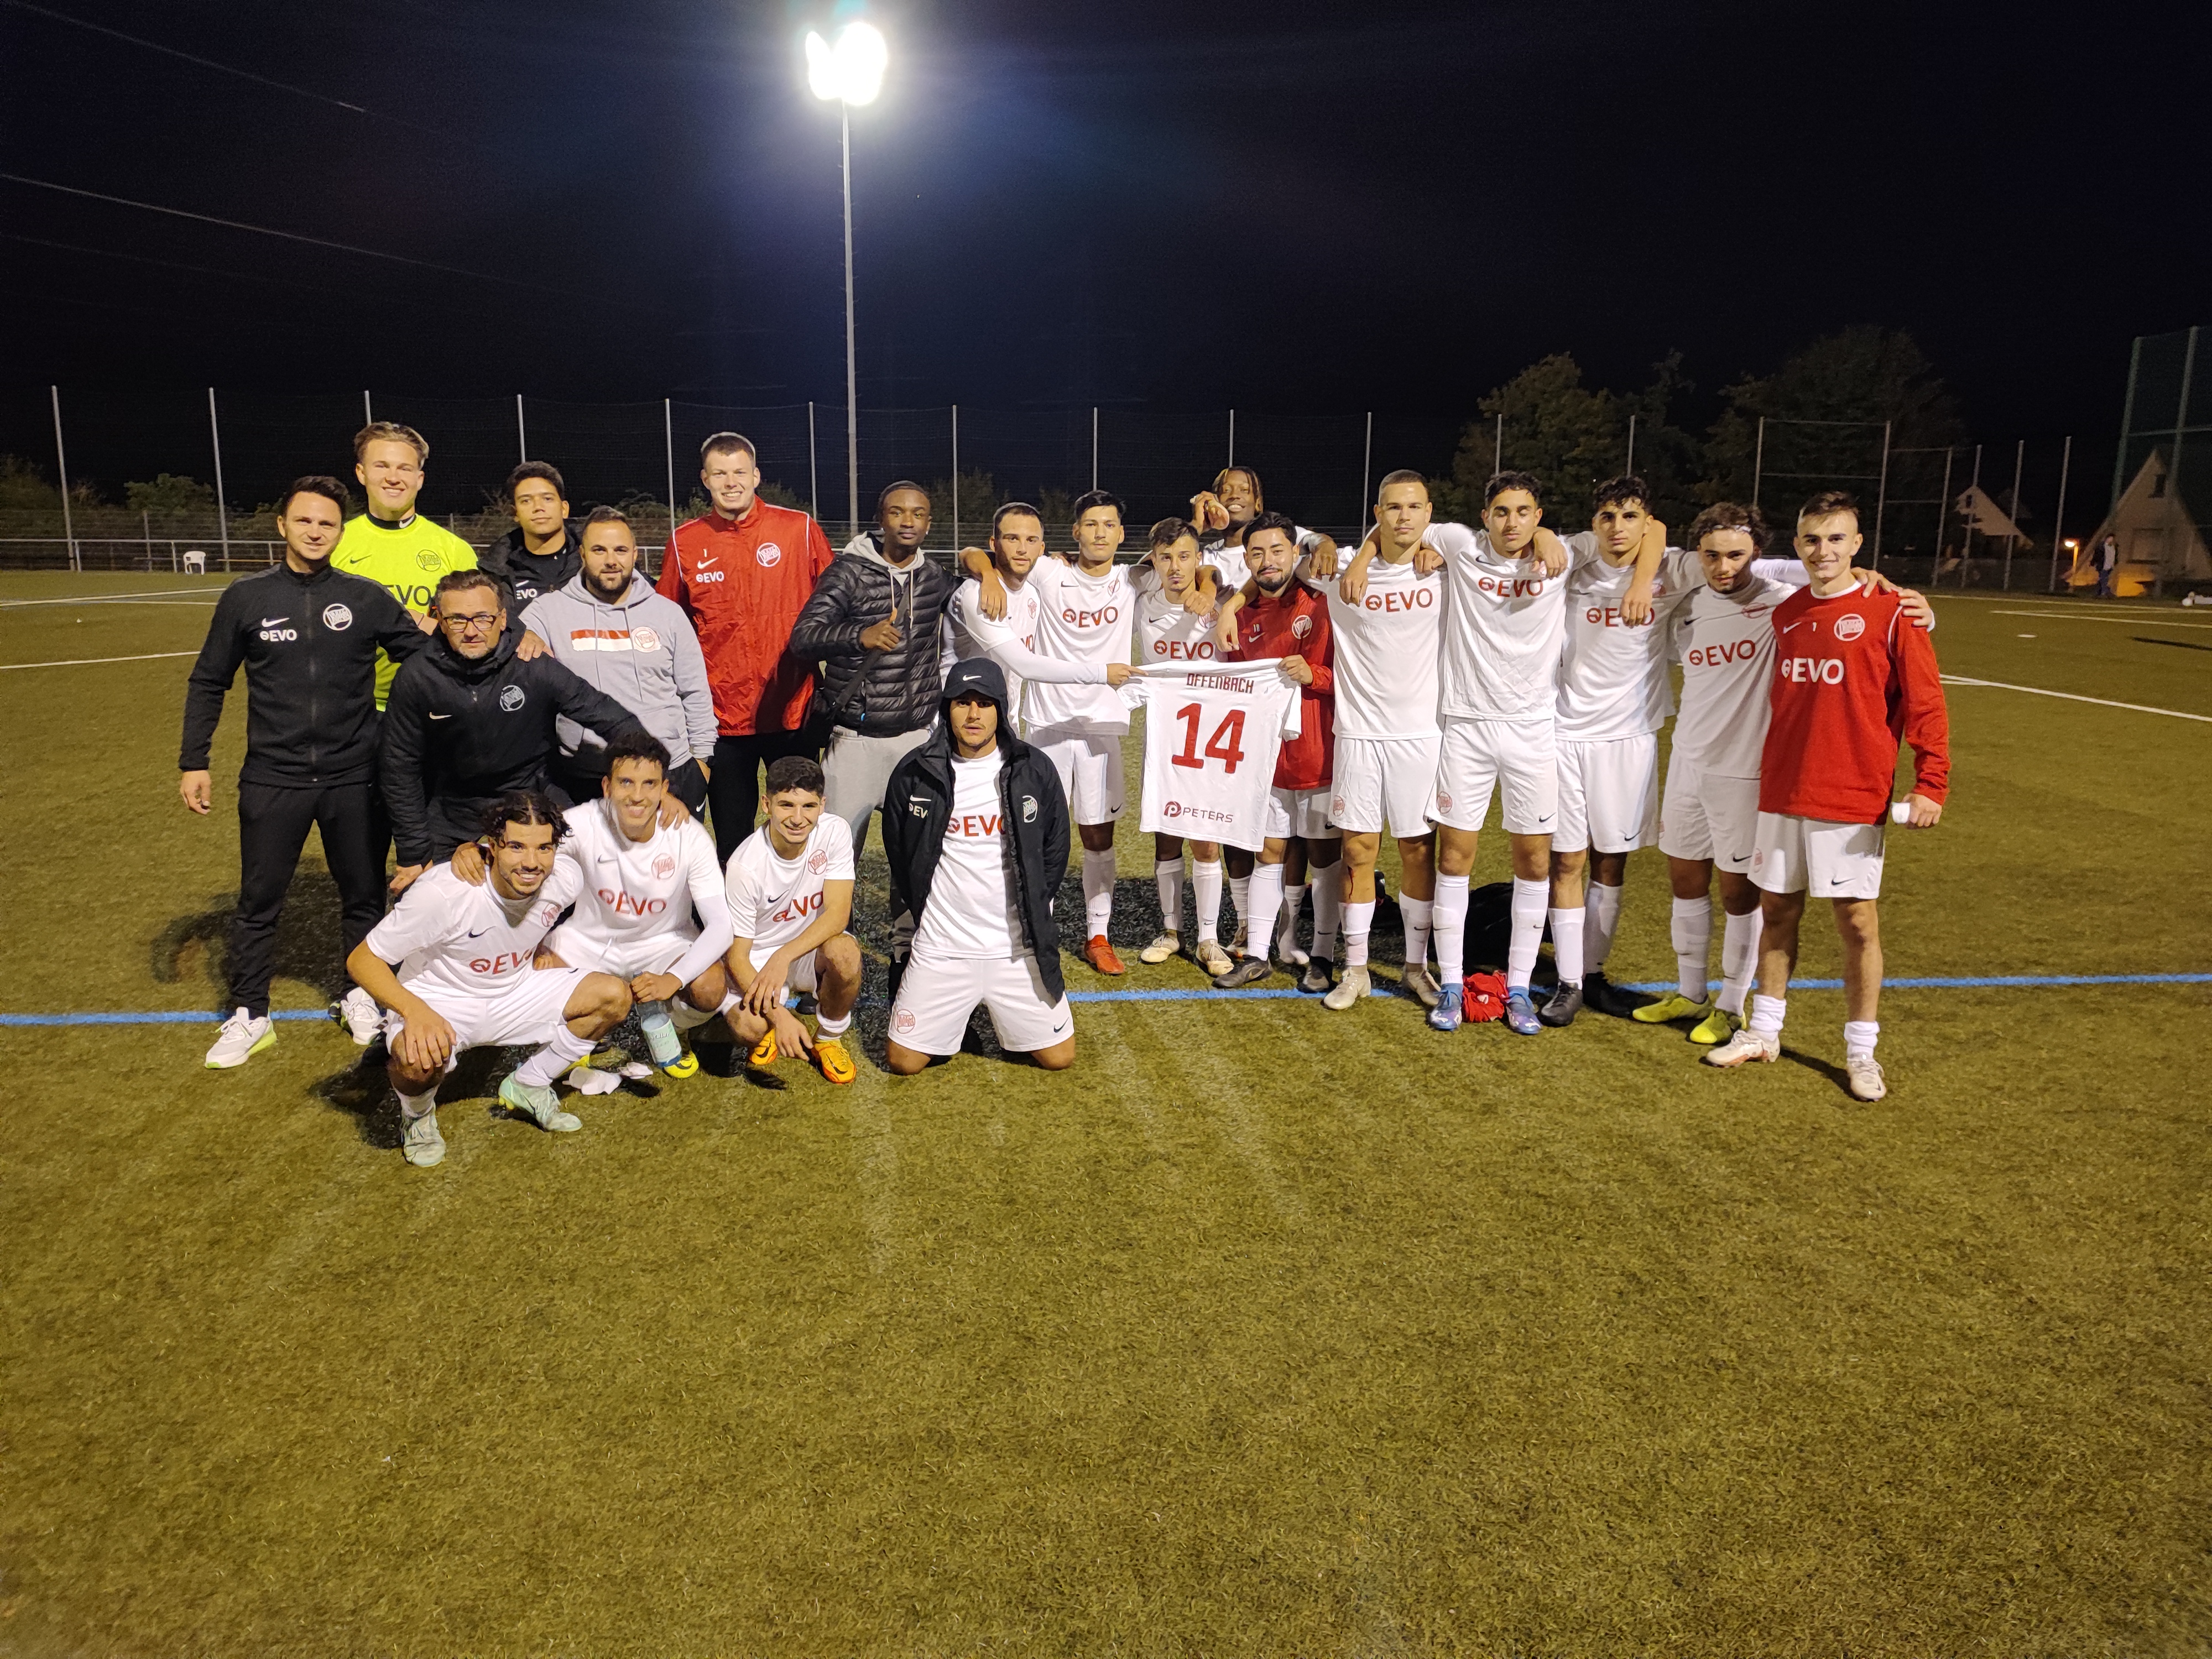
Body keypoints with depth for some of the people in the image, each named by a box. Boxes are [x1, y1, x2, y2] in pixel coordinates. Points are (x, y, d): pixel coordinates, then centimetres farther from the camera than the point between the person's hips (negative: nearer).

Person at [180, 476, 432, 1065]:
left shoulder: (366, 597, -2)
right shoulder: (246, 597, 0)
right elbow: (209, 683, 7)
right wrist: (193, 761, 5)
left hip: (353, 779, 0)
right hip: (272, 780, 0)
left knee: (364, 896, 12)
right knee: (258, 903, 8)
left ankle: (363, 998, 30)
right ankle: (249, 1017, 22)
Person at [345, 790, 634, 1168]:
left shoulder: (566, 878, -17)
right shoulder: (444, 893, -32)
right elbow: (361, 960, -24)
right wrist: (415, 1011, -40)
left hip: (515, 994, 5)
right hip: (438, 1003, -5)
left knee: (615, 997, -11)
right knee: (420, 1057, -38)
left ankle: (527, 1087, 10)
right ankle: (418, 1115, 1)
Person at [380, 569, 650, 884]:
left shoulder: (535, 668, -14)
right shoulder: (417, 677, -9)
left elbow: (610, 717, -11)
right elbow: (400, 767, -2)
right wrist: (415, 854, -4)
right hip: (450, 818, 2)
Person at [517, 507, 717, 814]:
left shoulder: (668, 613, 10)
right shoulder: (550, 609, 4)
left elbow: (695, 693, 13)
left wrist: (702, 755, 10)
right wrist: (525, 638, -25)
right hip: (582, 776, -1)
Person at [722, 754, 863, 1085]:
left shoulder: (834, 832, -18)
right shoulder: (745, 866, -24)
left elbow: (838, 914, -20)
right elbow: (736, 954, -19)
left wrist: (782, 958, -35)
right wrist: (779, 1016, -31)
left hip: (812, 949, 2)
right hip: (757, 959, -2)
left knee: (844, 952, -33)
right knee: (749, 1027, -30)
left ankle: (829, 1037, -3)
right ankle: (784, 1012, 10)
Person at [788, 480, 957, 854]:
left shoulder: (936, 578, 8)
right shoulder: (849, 572, -6)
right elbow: (802, 640, -16)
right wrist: (860, 636, -33)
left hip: (918, 737, 3)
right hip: (856, 739, -3)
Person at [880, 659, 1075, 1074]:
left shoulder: (1035, 770, -3)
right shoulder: (914, 774, -4)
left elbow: (1056, 849, 8)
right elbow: (898, 853, 10)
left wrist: (1032, 913, 6)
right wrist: (924, 912, 9)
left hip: (1019, 947, 0)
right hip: (941, 948, 0)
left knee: (1059, 1057, 3)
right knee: (903, 1061, 0)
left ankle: (1000, 1007, 31)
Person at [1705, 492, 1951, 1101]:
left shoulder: (1888, 612, -6)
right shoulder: (1784, 615, 9)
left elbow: (1924, 703, -7)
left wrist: (1931, 785, -14)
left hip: (1853, 799, -4)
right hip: (1781, 793, 5)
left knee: (1857, 921, 2)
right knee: (1776, 911, 11)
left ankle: (1861, 1050, 14)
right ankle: (1764, 1031, 24)